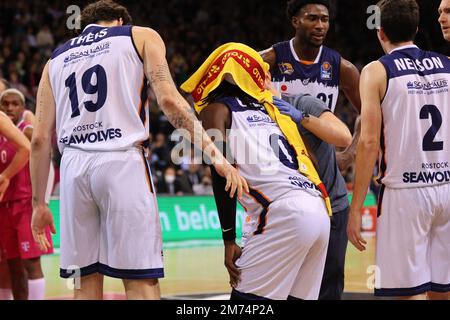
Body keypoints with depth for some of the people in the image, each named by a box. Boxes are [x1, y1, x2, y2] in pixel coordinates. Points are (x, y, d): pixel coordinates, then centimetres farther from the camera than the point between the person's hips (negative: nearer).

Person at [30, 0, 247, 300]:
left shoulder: (56, 60, 23)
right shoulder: (141, 37, 14)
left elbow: (40, 139, 16)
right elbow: (168, 99, -4)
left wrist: (39, 203, 21)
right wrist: (213, 152, -6)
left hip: (74, 165, 4)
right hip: (122, 162, -4)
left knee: (86, 281, 9)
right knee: (141, 281, -4)